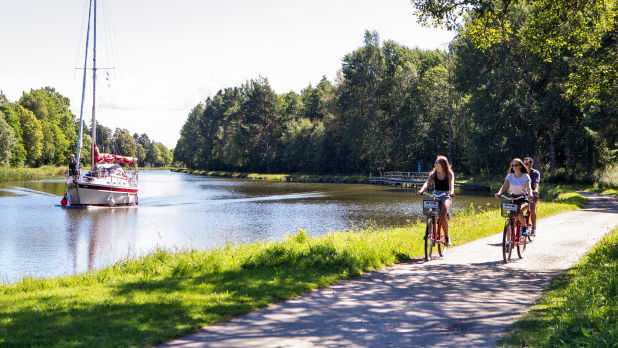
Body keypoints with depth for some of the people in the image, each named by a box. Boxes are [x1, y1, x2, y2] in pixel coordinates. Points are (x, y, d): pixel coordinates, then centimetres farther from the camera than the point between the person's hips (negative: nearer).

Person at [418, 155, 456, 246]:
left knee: (442, 217, -24)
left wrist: (451, 192, -41)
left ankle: (447, 237, -7)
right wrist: (421, 190, -33)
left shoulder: (449, 174, -1)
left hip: (446, 196, -3)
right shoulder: (433, 174, 4)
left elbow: (451, 184, -19)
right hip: (435, 195, 3)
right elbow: (427, 183, -12)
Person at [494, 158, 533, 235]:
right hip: (513, 198, 3)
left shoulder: (525, 176, -3)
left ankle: (525, 228, -10)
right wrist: (499, 193, -27)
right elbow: (504, 185, -7)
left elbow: (528, 187, -15)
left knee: (519, 211, -32)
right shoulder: (510, 176, 5)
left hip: (523, 198, -3)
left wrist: (530, 194, -36)